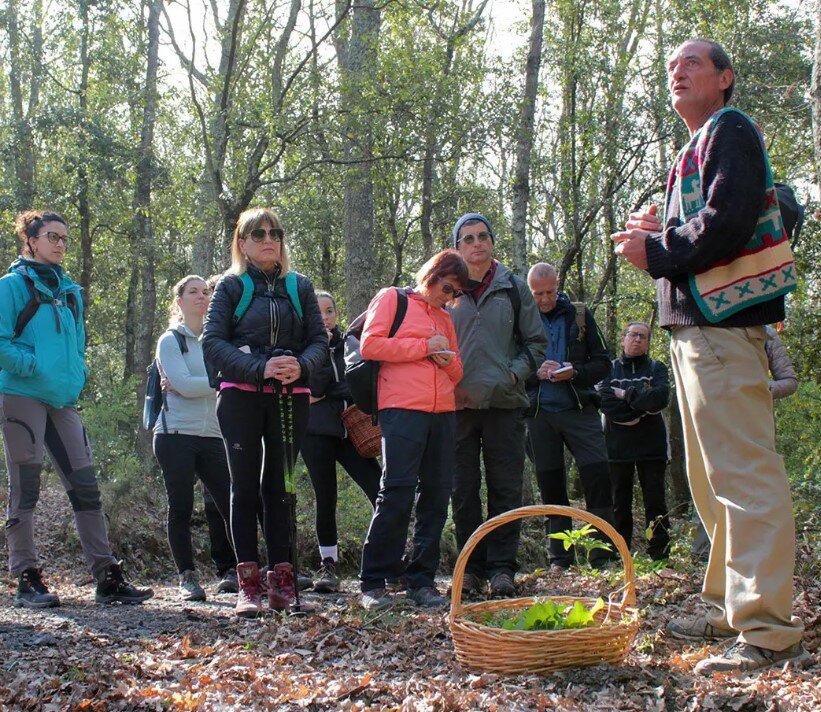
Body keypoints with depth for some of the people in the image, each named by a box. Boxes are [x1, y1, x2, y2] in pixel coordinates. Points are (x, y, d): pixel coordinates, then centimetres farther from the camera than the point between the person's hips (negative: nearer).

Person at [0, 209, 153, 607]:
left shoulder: (70, 291, 18)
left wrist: (76, 376, 8)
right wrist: (34, 367, -15)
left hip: (63, 400, 6)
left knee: (85, 485, 1)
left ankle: (107, 577, 2)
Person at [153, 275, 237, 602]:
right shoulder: (170, 341, 3)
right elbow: (184, 384, -11)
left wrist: (192, 387, -8)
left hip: (212, 437, 4)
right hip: (175, 436, -4)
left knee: (231, 504, -5)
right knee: (181, 507, -2)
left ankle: (231, 573, 7)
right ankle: (187, 577, 7)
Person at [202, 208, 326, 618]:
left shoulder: (300, 287, 11)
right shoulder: (231, 286, 4)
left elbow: (319, 339, 8)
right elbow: (213, 341, -5)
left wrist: (301, 366, -14)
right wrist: (259, 367, -19)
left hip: (290, 398, 2)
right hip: (241, 397, -2)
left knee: (279, 486, 4)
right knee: (245, 487, 0)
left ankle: (282, 579, 7)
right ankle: (248, 582, 1)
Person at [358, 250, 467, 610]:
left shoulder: (445, 318, 23)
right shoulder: (391, 299, 6)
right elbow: (370, 345, -7)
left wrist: (449, 360, 3)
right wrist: (425, 347, -6)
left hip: (442, 412, 7)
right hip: (402, 408, -6)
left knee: (435, 496, 4)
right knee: (397, 493, -12)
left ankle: (421, 580, 11)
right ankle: (373, 582, -6)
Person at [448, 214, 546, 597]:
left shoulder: (514, 288, 10)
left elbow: (535, 342, 12)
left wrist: (514, 374, -3)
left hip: (505, 403, 0)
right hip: (458, 404, 0)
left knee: (505, 489, 0)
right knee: (464, 490, 3)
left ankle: (502, 566, 7)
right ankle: (471, 566, 10)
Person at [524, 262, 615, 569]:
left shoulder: (579, 315, 6)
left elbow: (603, 362, 6)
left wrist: (575, 372, -12)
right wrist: (535, 373, -15)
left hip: (579, 409, 0)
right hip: (539, 414, 0)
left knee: (598, 475, -10)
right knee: (550, 486, 5)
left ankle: (604, 552, -4)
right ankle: (559, 557, 13)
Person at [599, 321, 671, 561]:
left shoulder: (657, 368, 12)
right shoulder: (609, 369, 11)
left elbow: (661, 397, -9)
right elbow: (605, 403, -7)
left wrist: (626, 394, -6)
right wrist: (643, 407, -10)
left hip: (651, 445, 0)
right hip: (618, 447, 0)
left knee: (655, 502, -2)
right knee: (620, 503, 1)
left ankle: (660, 555, 0)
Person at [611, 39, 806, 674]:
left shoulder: (730, 132, -6)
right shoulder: (698, 148, 24)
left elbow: (727, 224, -21)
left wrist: (657, 251, -11)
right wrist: (659, 232, 10)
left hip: (724, 325, -11)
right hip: (695, 326, 11)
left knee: (745, 474, -14)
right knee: (713, 479, 16)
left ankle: (769, 632, -14)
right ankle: (731, 606, 25)